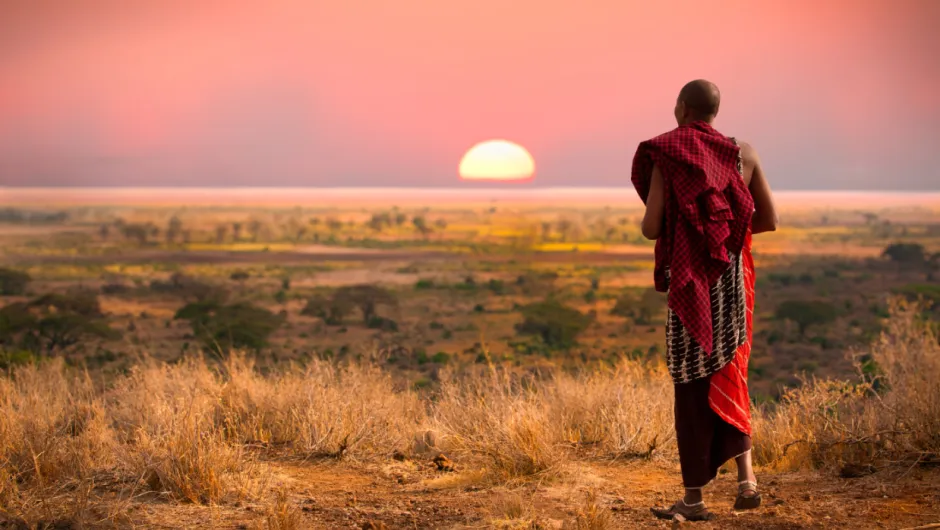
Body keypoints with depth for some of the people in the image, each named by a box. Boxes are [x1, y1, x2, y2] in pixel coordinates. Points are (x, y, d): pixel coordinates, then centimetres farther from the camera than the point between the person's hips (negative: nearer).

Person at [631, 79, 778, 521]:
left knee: (692, 385, 4)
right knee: (727, 377, 17)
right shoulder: (743, 154, 4)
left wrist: (661, 226, 11)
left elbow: (651, 227, -13)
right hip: (734, 280, 4)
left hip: (690, 282, -4)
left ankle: (693, 497, 7)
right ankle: (746, 477, 2)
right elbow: (769, 220, 7)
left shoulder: (665, 157, -8)